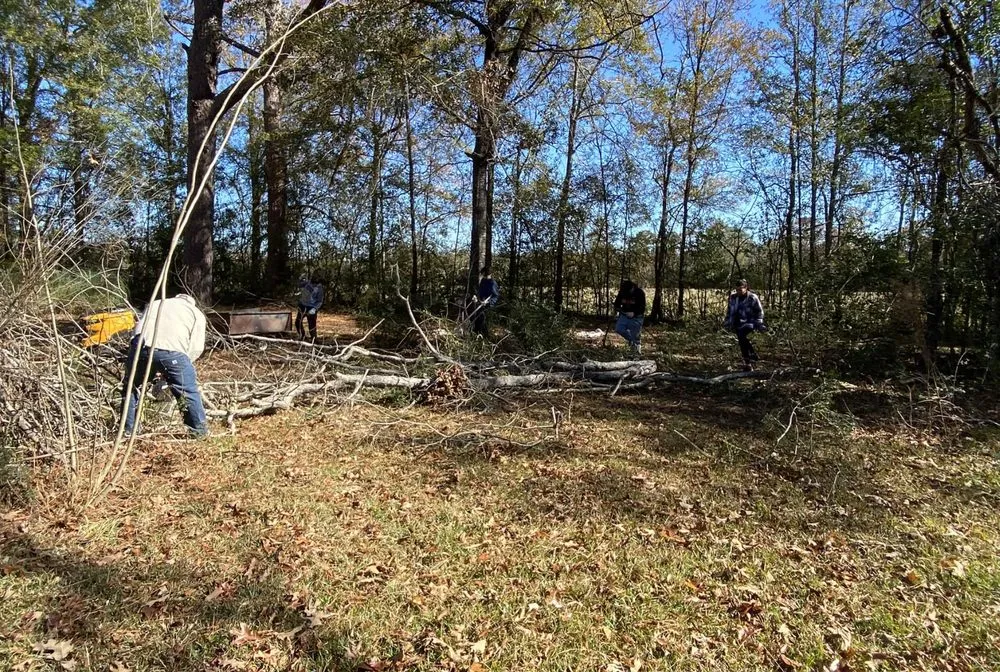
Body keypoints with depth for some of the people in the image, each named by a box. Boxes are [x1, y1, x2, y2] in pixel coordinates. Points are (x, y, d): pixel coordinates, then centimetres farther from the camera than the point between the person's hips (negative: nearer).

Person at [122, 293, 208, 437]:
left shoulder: (155, 304, 37)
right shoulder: (197, 313, 26)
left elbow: (139, 326, 25)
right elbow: (196, 347, 13)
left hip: (141, 346, 3)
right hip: (173, 351, -3)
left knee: (131, 387, 26)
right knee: (189, 392, 12)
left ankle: (129, 429, 33)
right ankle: (199, 429, 19)